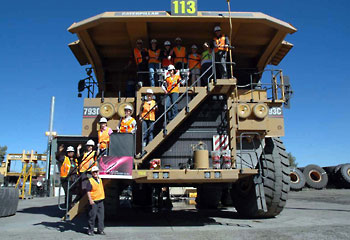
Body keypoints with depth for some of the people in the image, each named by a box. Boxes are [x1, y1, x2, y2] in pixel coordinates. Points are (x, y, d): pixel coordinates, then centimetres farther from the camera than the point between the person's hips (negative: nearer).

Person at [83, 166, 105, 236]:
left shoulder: (100, 180, 12)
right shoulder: (90, 181, -9)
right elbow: (87, 191, -12)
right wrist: (90, 200, -18)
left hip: (100, 201, 7)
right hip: (93, 202, -6)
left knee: (101, 216, 8)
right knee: (92, 216, -2)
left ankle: (100, 230, 16)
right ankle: (90, 230, 10)